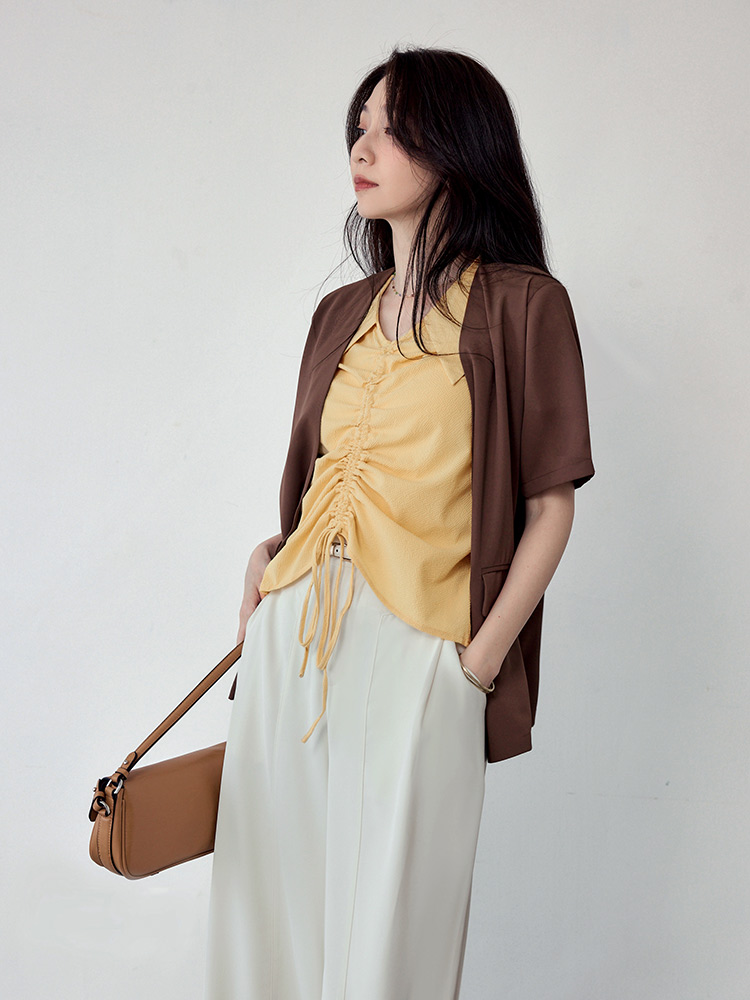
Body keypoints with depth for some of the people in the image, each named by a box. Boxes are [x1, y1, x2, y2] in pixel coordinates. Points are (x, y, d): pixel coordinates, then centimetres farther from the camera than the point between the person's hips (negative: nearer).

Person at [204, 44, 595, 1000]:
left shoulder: (521, 304, -3)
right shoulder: (342, 312, 14)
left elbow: (550, 507, -5)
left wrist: (479, 662, -11)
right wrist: (271, 554, 4)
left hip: (417, 648, -5)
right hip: (293, 632, 5)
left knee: (387, 923, 4)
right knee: (274, 883, 13)